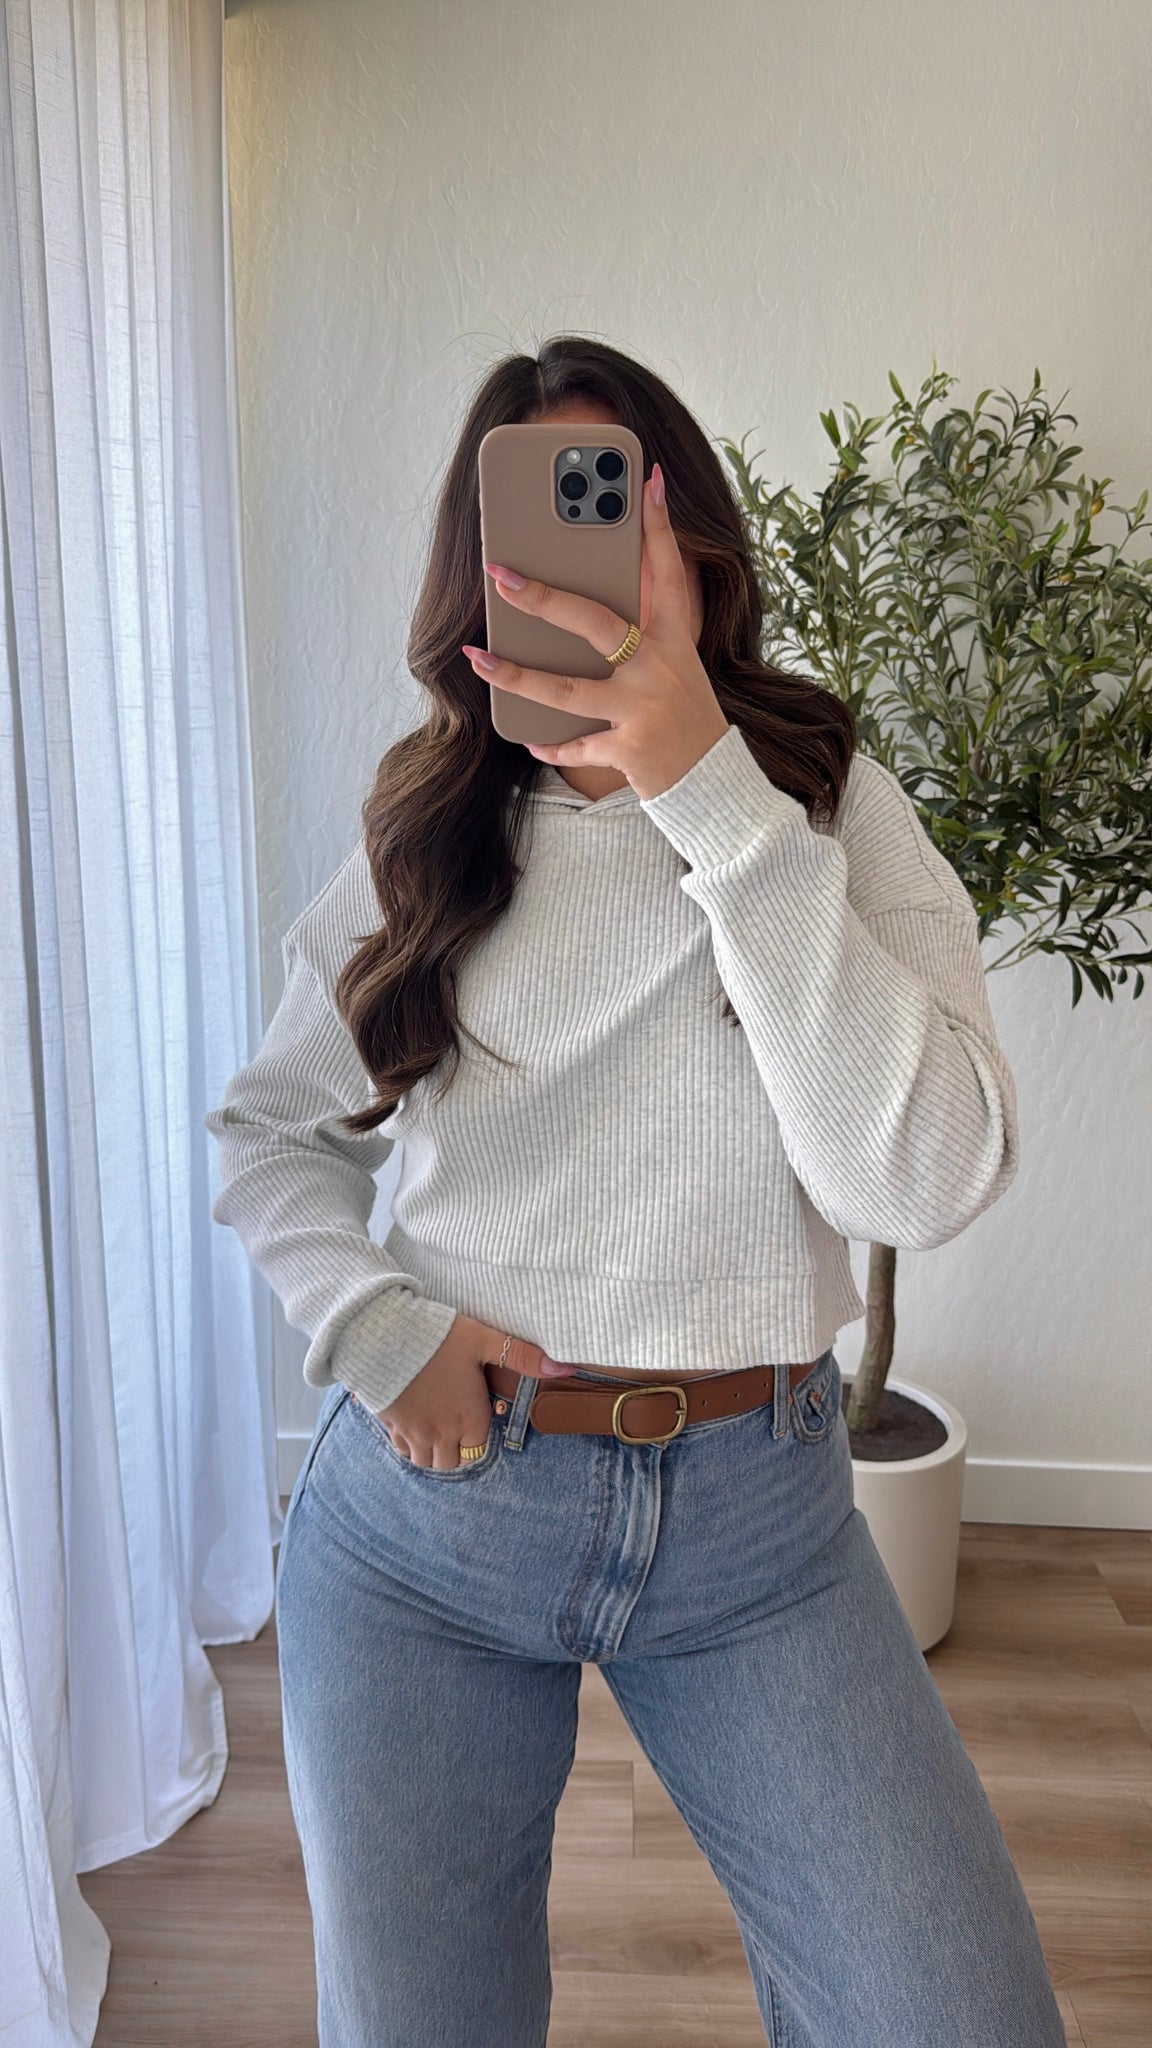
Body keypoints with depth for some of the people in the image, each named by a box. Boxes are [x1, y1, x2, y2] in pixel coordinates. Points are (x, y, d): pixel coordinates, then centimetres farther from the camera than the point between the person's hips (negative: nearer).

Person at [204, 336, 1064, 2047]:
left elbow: (930, 1179, -19)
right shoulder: (424, 842, 2)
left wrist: (711, 796, -24)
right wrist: (371, 1323, -8)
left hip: (755, 1514, -1)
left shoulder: (832, 806, -4)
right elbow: (270, 1130, 12)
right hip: (429, 1492, 2)